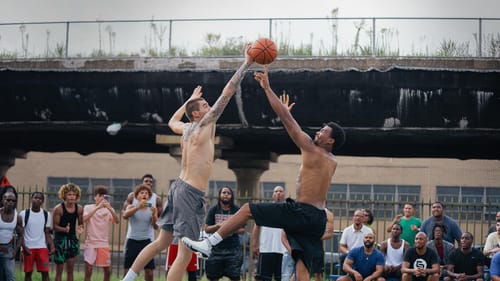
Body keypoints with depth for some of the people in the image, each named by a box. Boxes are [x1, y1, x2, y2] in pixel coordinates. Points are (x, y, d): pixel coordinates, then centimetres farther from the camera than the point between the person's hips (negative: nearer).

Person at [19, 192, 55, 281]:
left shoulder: (47, 214, 6)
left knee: (45, 272, -5)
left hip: (42, 247, 1)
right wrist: (24, 247, -14)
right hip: (28, 247, -1)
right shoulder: (24, 214, -1)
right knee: (28, 273, 5)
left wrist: (52, 246, -5)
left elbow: (47, 233, 10)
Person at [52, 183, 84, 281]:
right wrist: (65, 229, -29)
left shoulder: (79, 209, -1)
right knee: (59, 270, -1)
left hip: (72, 239, 4)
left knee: (70, 270, 8)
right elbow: (55, 226, -11)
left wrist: (80, 228, -11)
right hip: (60, 239, -4)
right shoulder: (58, 208, -13)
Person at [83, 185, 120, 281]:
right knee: (88, 271, -9)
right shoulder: (88, 207, 0)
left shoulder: (109, 209, 5)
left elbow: (117, 221, -13)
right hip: (91, 243, -3)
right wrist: (97, 207, -26)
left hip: (104, 244, 3)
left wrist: (110, 208, -29)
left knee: (107, 271, 6)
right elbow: (84, 219, -20)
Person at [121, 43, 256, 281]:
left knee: (161, 242, 21)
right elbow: (228, 92, -12)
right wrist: (246, 63, -9)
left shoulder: (187, 128, 12)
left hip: (179, 187, 9)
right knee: (185, 254, -7)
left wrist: (190, 99, 41)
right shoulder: (205, 125, -9)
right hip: (191, 193, -9)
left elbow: (172, 121, 38)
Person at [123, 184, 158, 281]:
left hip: (146, 241, 1)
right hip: (132, 241, -1)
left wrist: (154, 215, -24)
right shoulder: (132, 207, 1)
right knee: (128, 270, 0)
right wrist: (138, 207, -34)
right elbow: (125, 216, -21)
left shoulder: (152, 209, 4)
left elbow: (155, 227, -5)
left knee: (149, 271, -3)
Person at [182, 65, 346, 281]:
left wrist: (267, 87, -1)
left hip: (302, 212, -8)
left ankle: (209, 244, 1)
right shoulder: (333, 163, 18)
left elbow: (286, 119, -5)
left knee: (247, 209, 1)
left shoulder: (312, 150, -5)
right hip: (318, 218, 8)